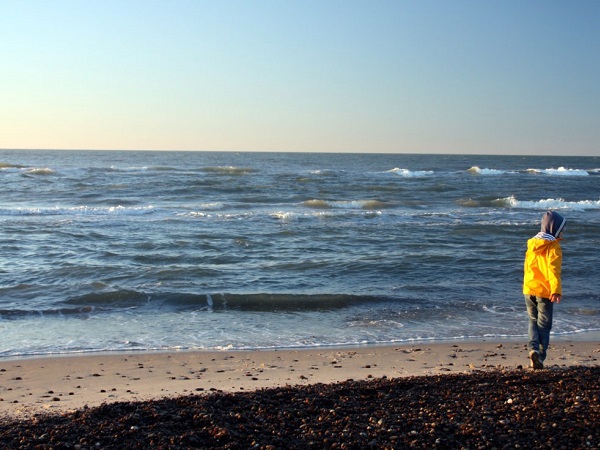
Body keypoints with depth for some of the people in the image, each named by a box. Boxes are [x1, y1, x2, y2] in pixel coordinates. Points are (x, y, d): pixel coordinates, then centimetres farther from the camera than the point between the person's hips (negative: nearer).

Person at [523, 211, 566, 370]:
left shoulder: (532, 244, 11)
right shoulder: (553, 247, -10)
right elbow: (553, 269, -22)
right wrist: (556, 290, -29)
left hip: (528, 290, 5)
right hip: (544, 291, -5)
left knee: (533, 321, 17)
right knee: (544, 324, 4)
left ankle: (533, 348, -4)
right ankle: (539, 357, -1)